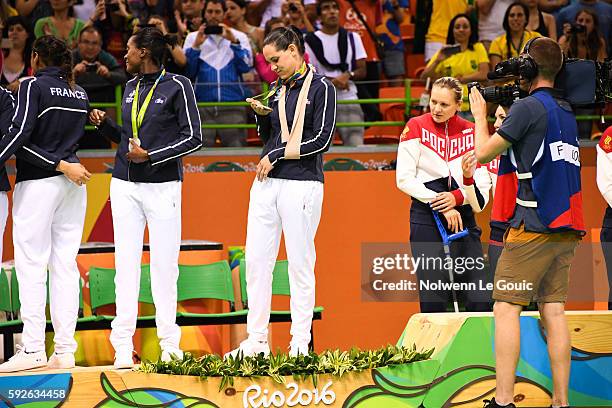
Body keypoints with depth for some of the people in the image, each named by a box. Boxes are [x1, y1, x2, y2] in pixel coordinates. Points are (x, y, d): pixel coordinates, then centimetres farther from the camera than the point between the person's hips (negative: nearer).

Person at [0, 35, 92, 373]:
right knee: (65, 265, 5)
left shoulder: (34, 86, -6)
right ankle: (65, 350, 1)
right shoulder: (80, 94, 14)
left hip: (38, 182, -6)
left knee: (31, 265, -6)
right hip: (73, 184, 6)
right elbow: (70, 136, 15)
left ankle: (32, 347, -12)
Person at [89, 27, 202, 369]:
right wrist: (104, 124, 6)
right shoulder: (131, 87, 15)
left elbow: (193, 138, -7)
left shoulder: (177, 86, -4)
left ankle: (169, 342, 6)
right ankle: (123, 346, -2)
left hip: (163, 185, -5)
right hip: (125, 185, 5)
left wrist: (151, 156, -14)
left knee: (165, 263, -2)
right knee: (126, 263, -1)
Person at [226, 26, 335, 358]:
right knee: (256, 260, 3)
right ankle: (257, 340, 7)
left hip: (301, 184, -7)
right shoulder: (278, 88, 17)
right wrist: (262, 114, 4)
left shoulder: (320, 88, -4)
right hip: (267, 183, 7)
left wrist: (276, 155, -9)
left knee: (300, 265, -3)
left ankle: (300, 342, 1)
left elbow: (322, 140, -12)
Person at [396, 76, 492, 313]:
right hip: (426, 220, -2)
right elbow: (404, 179, -3)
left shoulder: (470, 132, 8)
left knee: (480, 302, -5)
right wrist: (441, 205, -10)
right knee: (434, 302, -8)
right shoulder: (416, 127, 3)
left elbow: (482, 192, 5)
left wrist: (458, 197, -15)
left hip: (464, 221, 3)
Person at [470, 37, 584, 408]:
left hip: (534, 227, -8)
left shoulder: (529, 107, -9)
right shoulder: (567, 112, 16)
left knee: (506, 308, -7)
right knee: (553, 311, 6)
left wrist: (480, 114, 11)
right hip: (567, 229, 8)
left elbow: (484, 153, -5)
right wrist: (502, 116, 26)